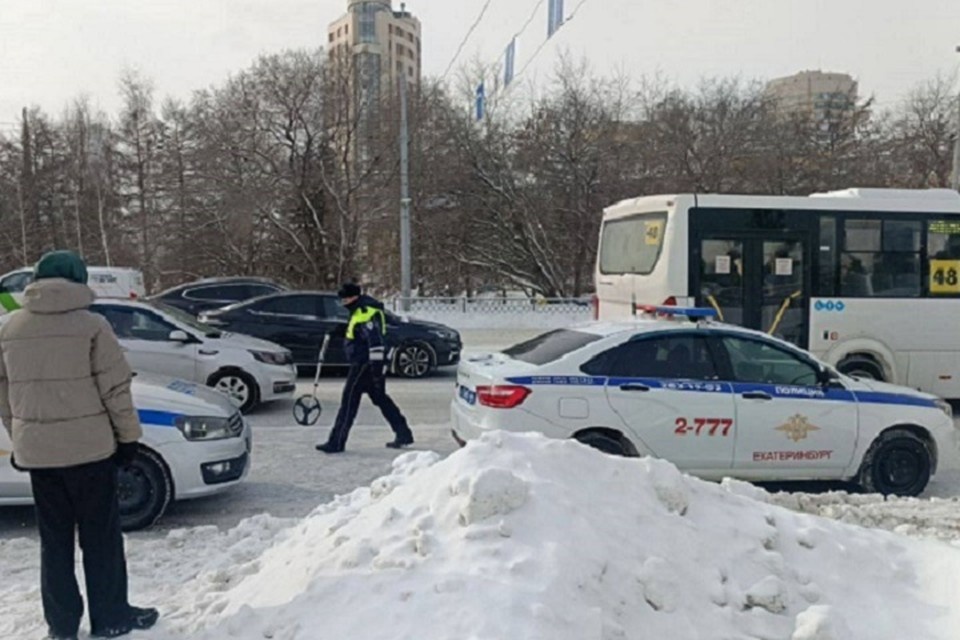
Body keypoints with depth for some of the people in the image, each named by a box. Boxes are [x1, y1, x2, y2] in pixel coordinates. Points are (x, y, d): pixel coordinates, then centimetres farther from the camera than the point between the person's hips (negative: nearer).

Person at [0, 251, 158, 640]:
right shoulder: (90, 325, -9)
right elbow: (116, 389, -10)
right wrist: (128, 435, 0)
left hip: (35, 450, 4)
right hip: (88, 446, -4)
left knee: (54, 538, 14)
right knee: (100, 536, 7)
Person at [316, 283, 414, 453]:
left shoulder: (365, 315, -19)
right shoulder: (360, 311, 14)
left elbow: (376, 341, -25)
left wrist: (376, 367, -26)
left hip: (365, 365, -11)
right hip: (363, 364, 11)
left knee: (349, 401, -5)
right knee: (381, 399, 15)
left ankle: (336, 443, 1)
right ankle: (403, 434, 20)